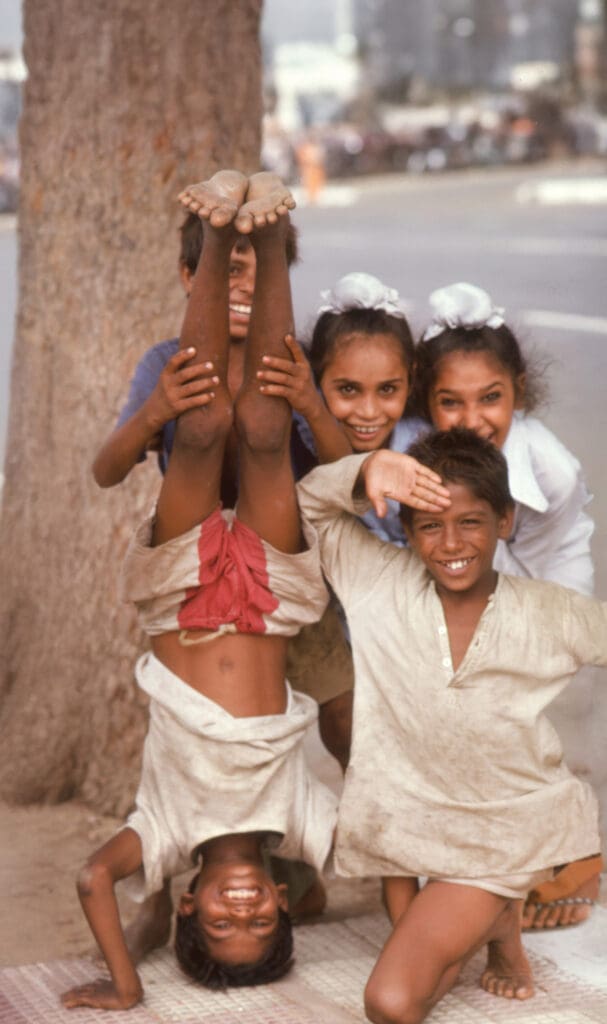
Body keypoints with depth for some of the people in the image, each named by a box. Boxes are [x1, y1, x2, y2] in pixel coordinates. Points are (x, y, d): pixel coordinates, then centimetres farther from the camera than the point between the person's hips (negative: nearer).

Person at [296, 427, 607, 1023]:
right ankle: (480, 921, 37)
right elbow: (310, 503, -7)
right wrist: (365, 471, -26)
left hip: (504, 834, -2)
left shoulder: (549, 615, -12)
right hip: (406, 817, 2)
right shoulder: (382, 585, -9)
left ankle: (498, 923, 17)